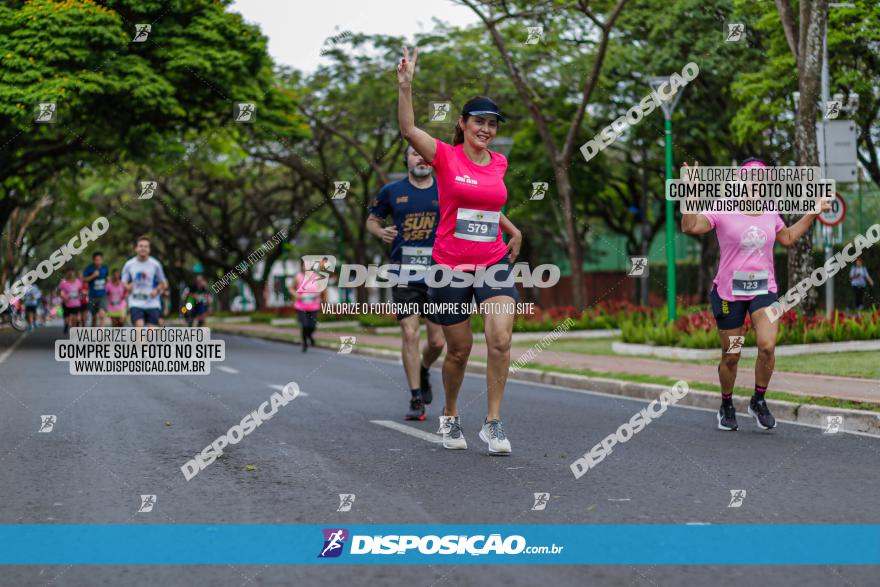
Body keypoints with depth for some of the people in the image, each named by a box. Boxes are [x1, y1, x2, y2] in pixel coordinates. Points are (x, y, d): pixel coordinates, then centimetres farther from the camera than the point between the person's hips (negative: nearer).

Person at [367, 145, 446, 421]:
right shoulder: (392, 191, 5)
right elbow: (371, 220, 15)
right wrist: (380, 231, -7)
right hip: (404, 272, -1)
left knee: (437, 341, 2)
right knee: (410, 334, -10)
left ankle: (424, 371, 36)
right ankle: (416, 400, -1)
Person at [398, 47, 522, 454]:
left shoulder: (499, 163, 8)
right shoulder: (445, 157, -5)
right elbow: (408, 130, -22)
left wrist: (512, 229, 17)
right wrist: (405, 85, -32)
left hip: (495, 263, 3)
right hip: (450, 267, -3)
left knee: (500, 338, -17)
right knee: (459, 349, 6)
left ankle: (493, 423, -8)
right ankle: (450, 417, 31)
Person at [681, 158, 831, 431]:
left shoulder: (770, 212, 8)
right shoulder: (723, 210, -7)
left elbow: (787, 237, 27)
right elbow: (690, 227, -19)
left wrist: (813, 213, 23)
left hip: (764, 289, 3)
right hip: (729, 291, -3)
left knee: (767, 346, -18)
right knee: (731, 357, 4)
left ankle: (759, 401, 3)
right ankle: (726, 407, 27)